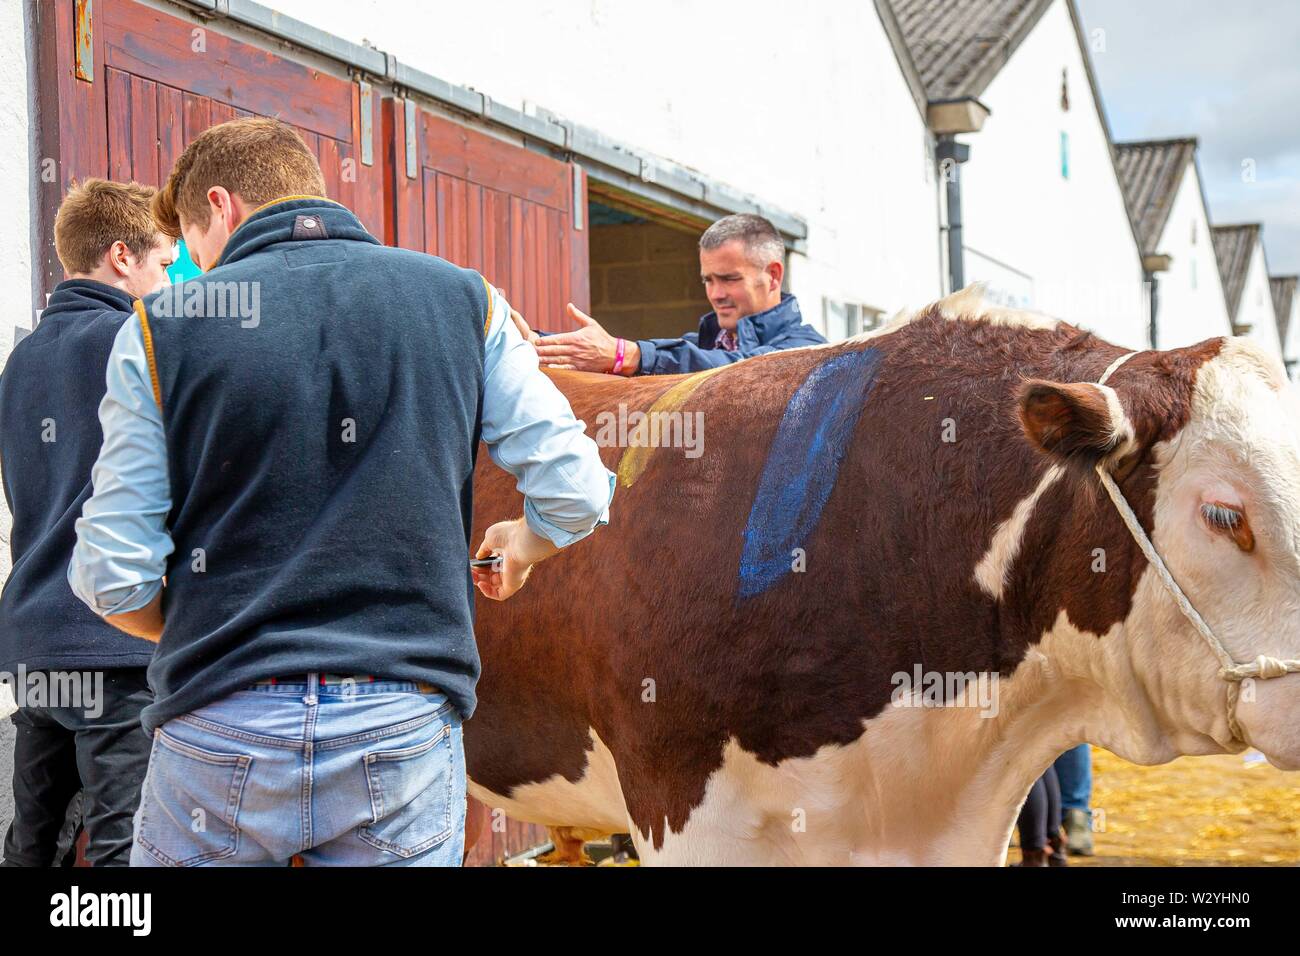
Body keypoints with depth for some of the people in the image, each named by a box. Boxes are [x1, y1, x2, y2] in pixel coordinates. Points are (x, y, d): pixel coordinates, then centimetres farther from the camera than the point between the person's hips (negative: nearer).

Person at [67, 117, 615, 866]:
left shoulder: (160, 328, -1)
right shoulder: (465, 302, 4)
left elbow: (114, 575, -4)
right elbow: (577, 494, 0)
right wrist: (521, 547, 22)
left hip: (218, 733, -1)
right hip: (405, 725, 1)